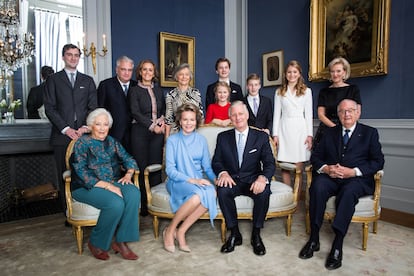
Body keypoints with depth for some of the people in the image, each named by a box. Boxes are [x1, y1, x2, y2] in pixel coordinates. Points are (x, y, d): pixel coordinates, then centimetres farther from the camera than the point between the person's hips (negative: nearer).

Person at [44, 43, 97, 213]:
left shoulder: (88, 81, 16)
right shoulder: (53, 80, 11)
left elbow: (93, 107, 9)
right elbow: (50, 108, 2)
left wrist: (85, 127, -7)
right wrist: (66, 129, -9)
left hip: (84, 135, 1)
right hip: (62, 135, -1)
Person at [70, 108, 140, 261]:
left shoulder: (112, 142, 15)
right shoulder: (82, 143, -2)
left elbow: (128, 159, 13)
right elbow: (81, 172, -12)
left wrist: (128, 174, -10)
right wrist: (107, 185, -22)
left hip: (114, 182, 5)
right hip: (88, 186, -4)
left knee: (134, 193, -27)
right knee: (116, 203, -33)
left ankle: (121, 241, -17)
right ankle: (96, 243, -7)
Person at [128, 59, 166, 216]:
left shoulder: (158, 90, 17)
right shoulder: (134, 90, 4)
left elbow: (163, 109, 21)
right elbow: (135, 112, -6)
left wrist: (162, 121, 1)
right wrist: (152, 126, -12)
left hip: (157, 132, 4)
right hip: (140, 132, -3)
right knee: (141, 168, -3)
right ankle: (143, 205, 5)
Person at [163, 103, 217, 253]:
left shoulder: (201, 140, 11)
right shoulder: (172, 140, 0)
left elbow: (207, 166, 11)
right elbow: (170, 170, -7)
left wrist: (215, 178, -10)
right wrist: (192, 180, -19)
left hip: (199, 182, 4)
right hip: (177, 182, -3)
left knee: (212, 193, -30)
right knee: (199, 194, -34)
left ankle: (181, 231, -16)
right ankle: (170, 230, -12)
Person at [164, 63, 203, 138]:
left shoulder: (196, 93, 4)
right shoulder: (171, 94, 1)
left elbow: (200, 113, 8)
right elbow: (168, 118, 2)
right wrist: (167, 137, 1)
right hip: (176, 132, -1)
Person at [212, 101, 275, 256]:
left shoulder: (261, 137, 4)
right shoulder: (223, 137, 9)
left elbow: (269, 163, -3)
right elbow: (216, 161, 6)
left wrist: (263, 177, -25)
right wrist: (223, 173, -18)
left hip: (253, 180, -1)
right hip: (231, 180, 1)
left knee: (264, 192, -32)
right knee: (222, 190, -32)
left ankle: (256, 234, -9)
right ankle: (234, 233, -12)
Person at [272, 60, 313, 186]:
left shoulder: (306, 91, 10)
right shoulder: (279, 92, 11)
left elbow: (308, 114, 7)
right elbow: (277, 114, 8)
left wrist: (310, 135, -2)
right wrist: (275, 134, 0)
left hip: (300, 129, -1)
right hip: (284, 129, 1)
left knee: (298, 168, -2)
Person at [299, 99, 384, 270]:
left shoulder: (370, 133, 12)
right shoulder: (330, 133, 19)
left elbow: (378, 161, 2)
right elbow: (315, 157, 13)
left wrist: (353, 171, -14)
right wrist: (325, 168, -10)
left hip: (358, 180, -2)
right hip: (330, 177, 2)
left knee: (348, 191, -36)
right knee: (317, 186, -31)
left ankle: (337, 244, -32)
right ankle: (314, 239, -24)